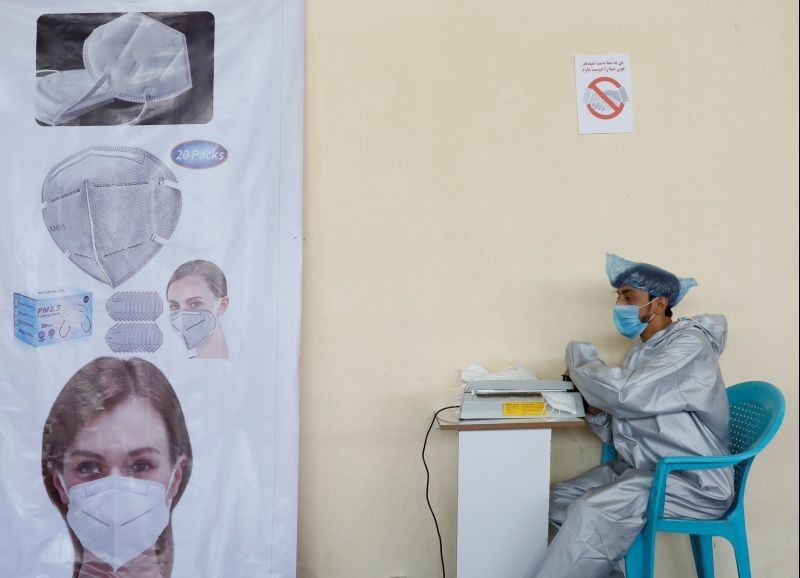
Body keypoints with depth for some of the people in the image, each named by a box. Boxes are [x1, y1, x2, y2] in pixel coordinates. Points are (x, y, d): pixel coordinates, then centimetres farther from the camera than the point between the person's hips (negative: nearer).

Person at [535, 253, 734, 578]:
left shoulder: (689, 343, -12)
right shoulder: (640, 353, 13)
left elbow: (628, 395, -28)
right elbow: (620, 435, 12)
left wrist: (579, 357, -12)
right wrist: (594, 407, -8)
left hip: (692, 482, -9)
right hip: (639, 468, 9)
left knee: (593, 512, -28)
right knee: (558, 499, -5)